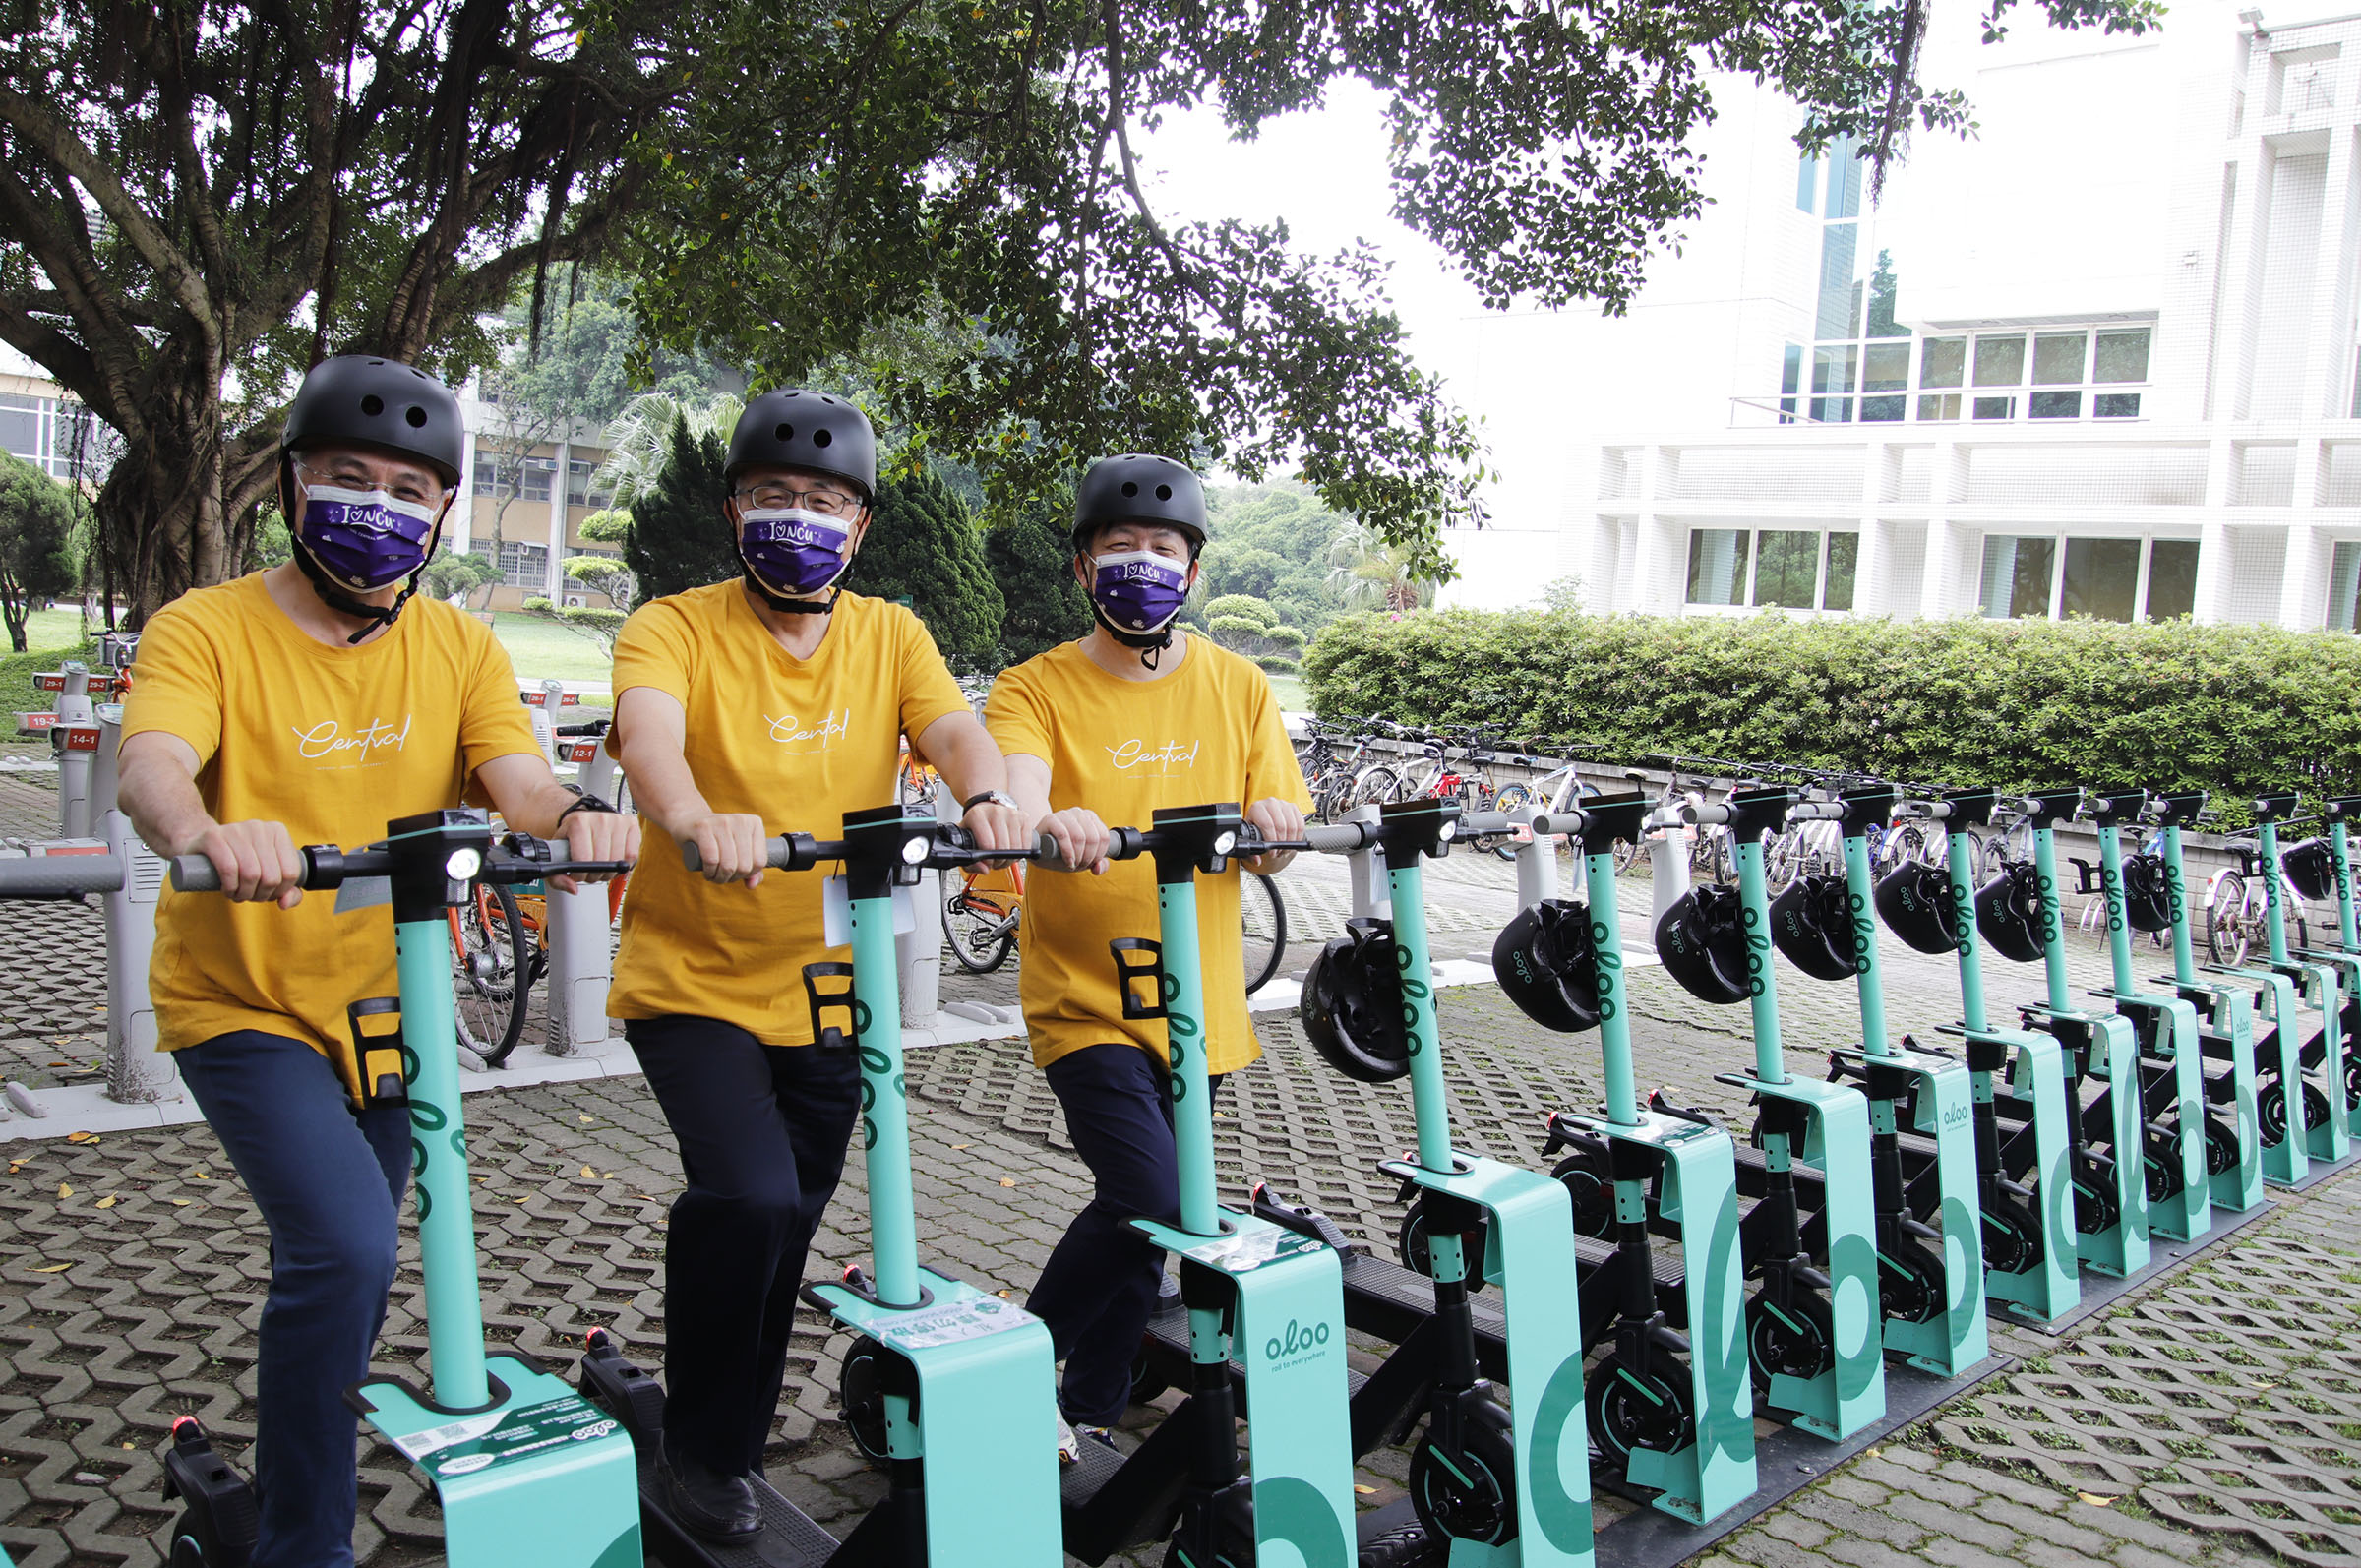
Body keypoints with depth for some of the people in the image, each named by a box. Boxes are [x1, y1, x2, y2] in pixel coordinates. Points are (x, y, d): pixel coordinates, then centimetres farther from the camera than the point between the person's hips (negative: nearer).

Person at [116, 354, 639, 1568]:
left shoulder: (459, 647, -1)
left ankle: (298, 1462, 45)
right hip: (245, 1006, -4)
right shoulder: (208, 629, -12)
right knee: (345, 1248, -22)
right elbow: (150, 763, -30)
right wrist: (205, 832, -53)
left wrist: (576, 814, -40)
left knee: (345, 1270, 18)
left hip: (387, 1001, 5)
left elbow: (514, 776, -16)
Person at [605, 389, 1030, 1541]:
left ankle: (739, 1438, 39)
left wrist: (987, 799, -36)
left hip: (828, 988, 4)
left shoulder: (887, 636, 3)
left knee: (787, 1224, 15)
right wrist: (695, 819, -49)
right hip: (694, 981, -4)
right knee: (749, 1198, -21)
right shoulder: (675, 629, -8)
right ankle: (700, 1447, 5)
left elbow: (952, 726, -13)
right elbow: (648, 732, -28)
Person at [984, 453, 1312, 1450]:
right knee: (1148, 1199, -17)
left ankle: (1090, 1416, 30)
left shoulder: (1239, 688, 6)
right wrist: (1052, 820, -46)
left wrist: (1270, 823, -19)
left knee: (1141, 1215, 11)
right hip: (1087, 996, -4)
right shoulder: (1038, 689, -4)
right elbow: (1015, 794, -24)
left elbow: (1273, 854, 4)